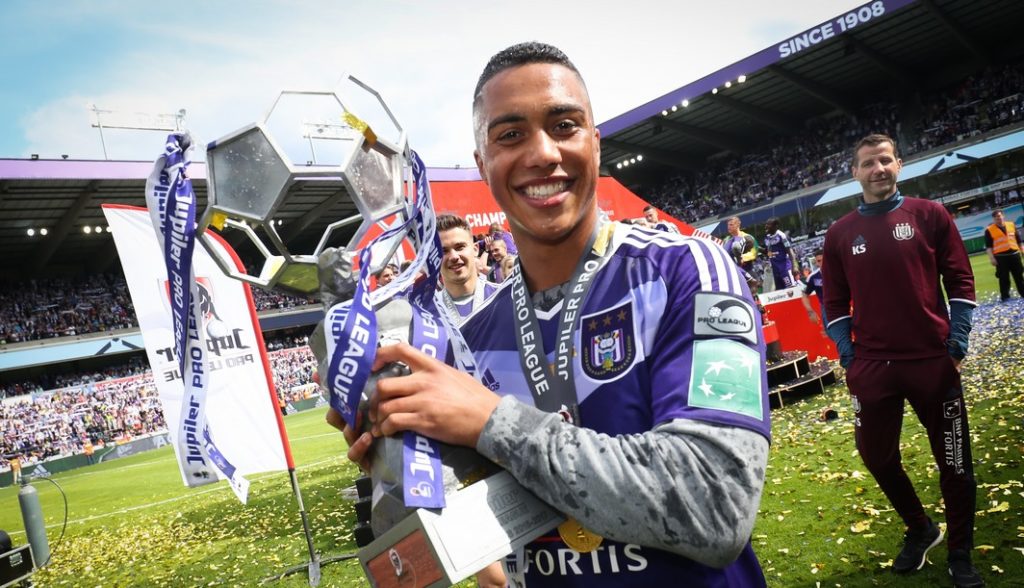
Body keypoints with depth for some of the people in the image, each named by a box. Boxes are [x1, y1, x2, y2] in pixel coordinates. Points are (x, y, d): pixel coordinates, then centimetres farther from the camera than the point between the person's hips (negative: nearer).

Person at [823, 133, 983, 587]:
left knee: (953, 460, 9)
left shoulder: (929, 215, 2)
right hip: (871, 367, 2)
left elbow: (960, 281, 3)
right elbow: (835, 301, 8)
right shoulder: (840, 234, 5)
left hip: (933, 361, -1)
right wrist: (848, 355, 0)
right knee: (876, 455, 10)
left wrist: (957, 343, -4)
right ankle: (919, 530, 37)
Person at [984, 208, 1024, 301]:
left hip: (1014, 254, 4)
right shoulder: (989, 230, -1)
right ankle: (1005, 297, 2)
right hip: (1000, 257, -4)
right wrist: (991, 258, -11)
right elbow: (988, 246, -4)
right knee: (1004, 278, -3)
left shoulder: (1011, 225, 12)